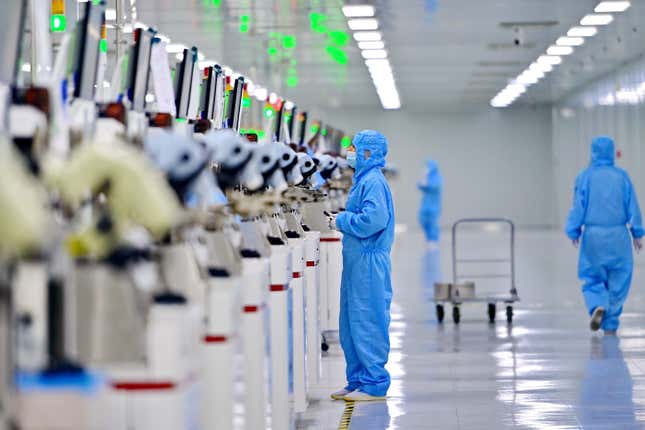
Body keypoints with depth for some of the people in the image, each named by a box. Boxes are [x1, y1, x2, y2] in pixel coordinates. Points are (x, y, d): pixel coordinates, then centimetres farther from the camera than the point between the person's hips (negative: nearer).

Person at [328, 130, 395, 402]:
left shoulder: (373, 182, -15)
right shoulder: (363, 180, 16)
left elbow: (373, 220, -25)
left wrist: (342, 221, -13)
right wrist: (341, 220, 7)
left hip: (369, 262, -10)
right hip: (357, 260, 10)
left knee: (368, 322, -5)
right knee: (350, 324, 14)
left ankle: (374, 384, 1)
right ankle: (358, 380, 21)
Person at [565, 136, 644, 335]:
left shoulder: (585, 177, -3)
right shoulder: (622, 176, 0)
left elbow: (578, 207, -3)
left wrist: (574, 231, 8)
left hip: (593, 236, 0)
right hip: (618, 236, 0)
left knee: (593, 278, 11)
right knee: (617, 280, 9)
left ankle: (598, 306, -17)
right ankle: (610, 325, 9)